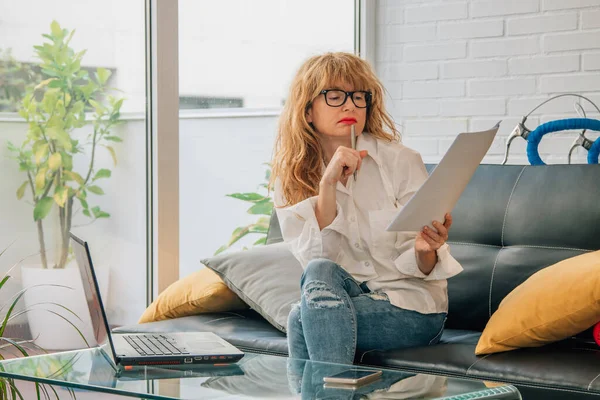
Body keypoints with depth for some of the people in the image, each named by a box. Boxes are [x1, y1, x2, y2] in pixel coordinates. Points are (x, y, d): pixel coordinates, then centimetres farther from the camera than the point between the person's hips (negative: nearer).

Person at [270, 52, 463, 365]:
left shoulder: (400, 160, -8)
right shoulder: (290, 177, 0)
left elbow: (416, 268, -7)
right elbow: (317, 258, -12)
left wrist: (425, 250, -32)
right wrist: (328, 183, -22)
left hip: (412, 304, -3)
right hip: (339, 301, 3)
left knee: (302, 320, -27)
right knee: (320, 271, -31)